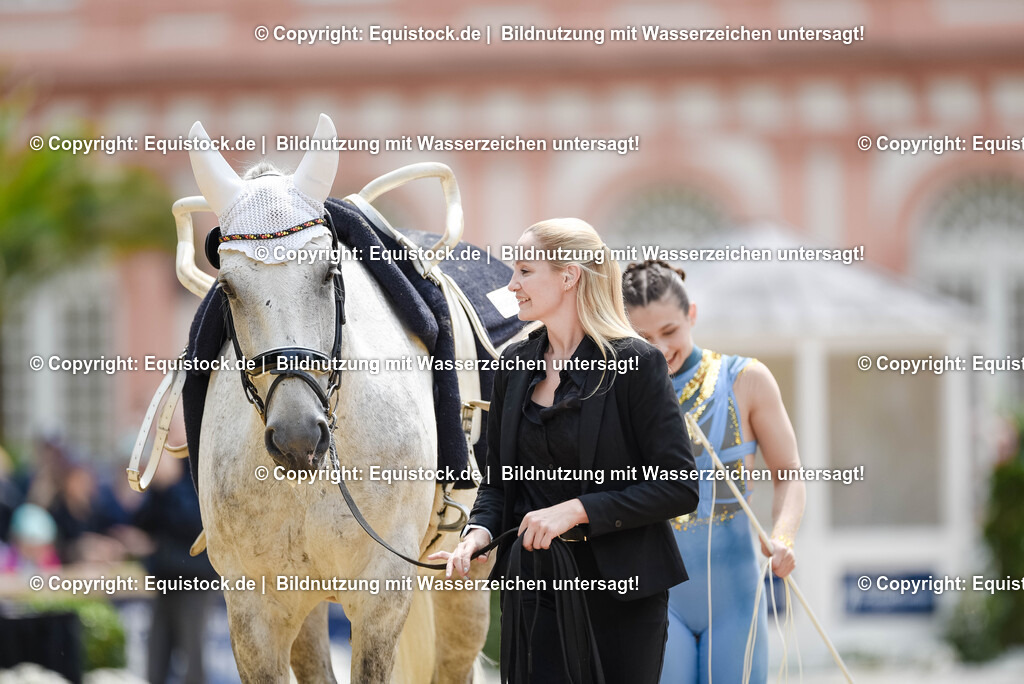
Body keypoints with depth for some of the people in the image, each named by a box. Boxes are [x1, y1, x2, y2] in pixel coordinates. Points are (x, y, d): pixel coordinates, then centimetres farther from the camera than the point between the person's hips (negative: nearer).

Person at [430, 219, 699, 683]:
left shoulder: (634, 363, -9)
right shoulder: (515, 366, 8)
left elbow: (679, 487, -13)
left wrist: (577, 510, -19)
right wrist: (480, 530, -5)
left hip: (619, 592, -4)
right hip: (533, 584, 4)